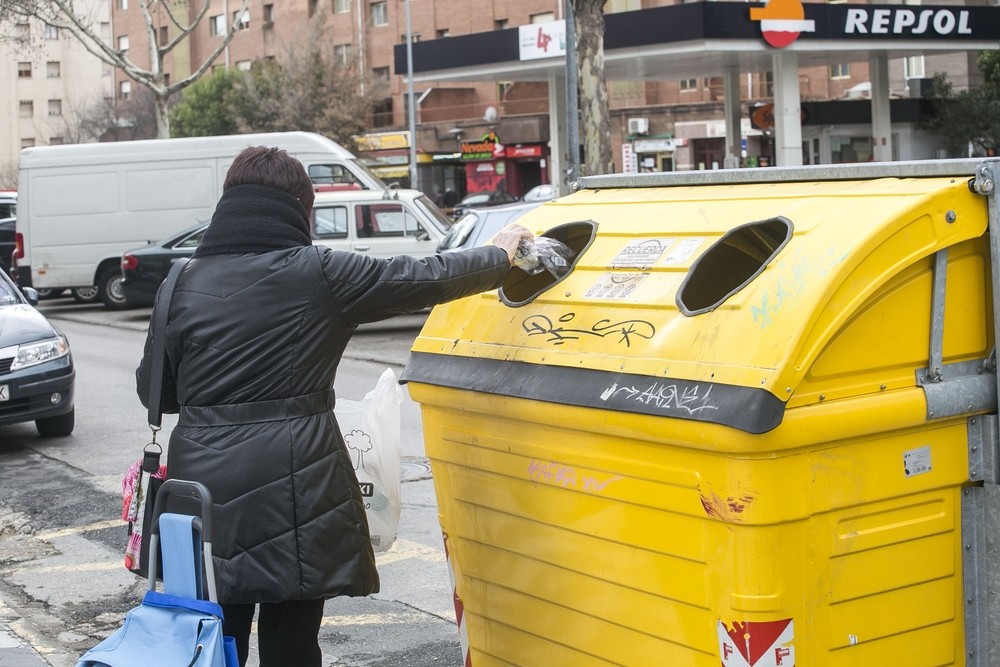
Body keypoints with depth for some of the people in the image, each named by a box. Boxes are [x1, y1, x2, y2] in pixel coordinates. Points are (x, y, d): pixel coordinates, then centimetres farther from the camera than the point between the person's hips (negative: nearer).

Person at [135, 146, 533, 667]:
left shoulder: (185, 284, 3)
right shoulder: (319, 274, -5)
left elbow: (152, 389, 8)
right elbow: (426, 279, 3)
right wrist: (499, 256, 19)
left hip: (205, 488, 3)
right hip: (290, 492, -3)